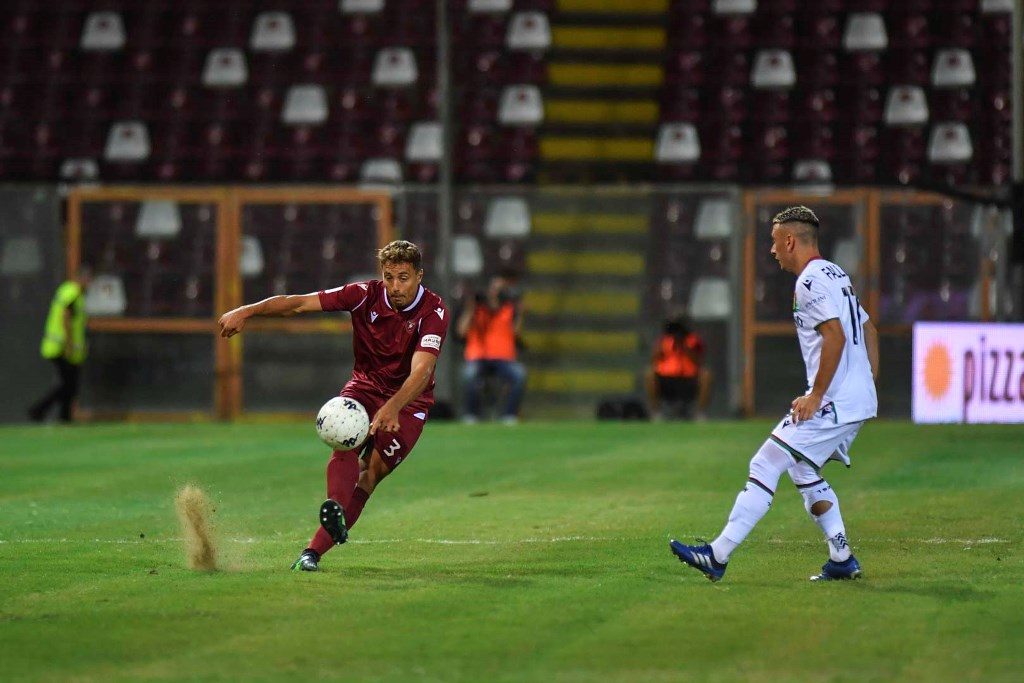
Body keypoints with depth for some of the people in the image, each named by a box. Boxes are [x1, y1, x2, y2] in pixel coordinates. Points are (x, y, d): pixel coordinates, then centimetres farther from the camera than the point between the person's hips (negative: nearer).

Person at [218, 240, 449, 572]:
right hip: (365, 386, 2)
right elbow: (300, 303, -15)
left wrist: (393, 407, -51)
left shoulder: (434, 312, -21)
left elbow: (421, 371, -34)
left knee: (372, 472, -15)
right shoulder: (366, 295, -13)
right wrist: (247, 311, -27)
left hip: (409, 400, -2)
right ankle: (334, 509, -54)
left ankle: (314, 550, -17)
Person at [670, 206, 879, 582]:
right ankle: (842, 559, 19)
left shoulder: (811, 281, -13)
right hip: (857, 402, 10)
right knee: (803, 470, 23)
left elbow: (835, 337, -24)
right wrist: (868, 387, 22)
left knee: (765, 466, -11)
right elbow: (868, 331, 24)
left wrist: (816, 395, -20)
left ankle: (718, 555, -14)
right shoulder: (836, 276, 19)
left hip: (834, 403, -10)